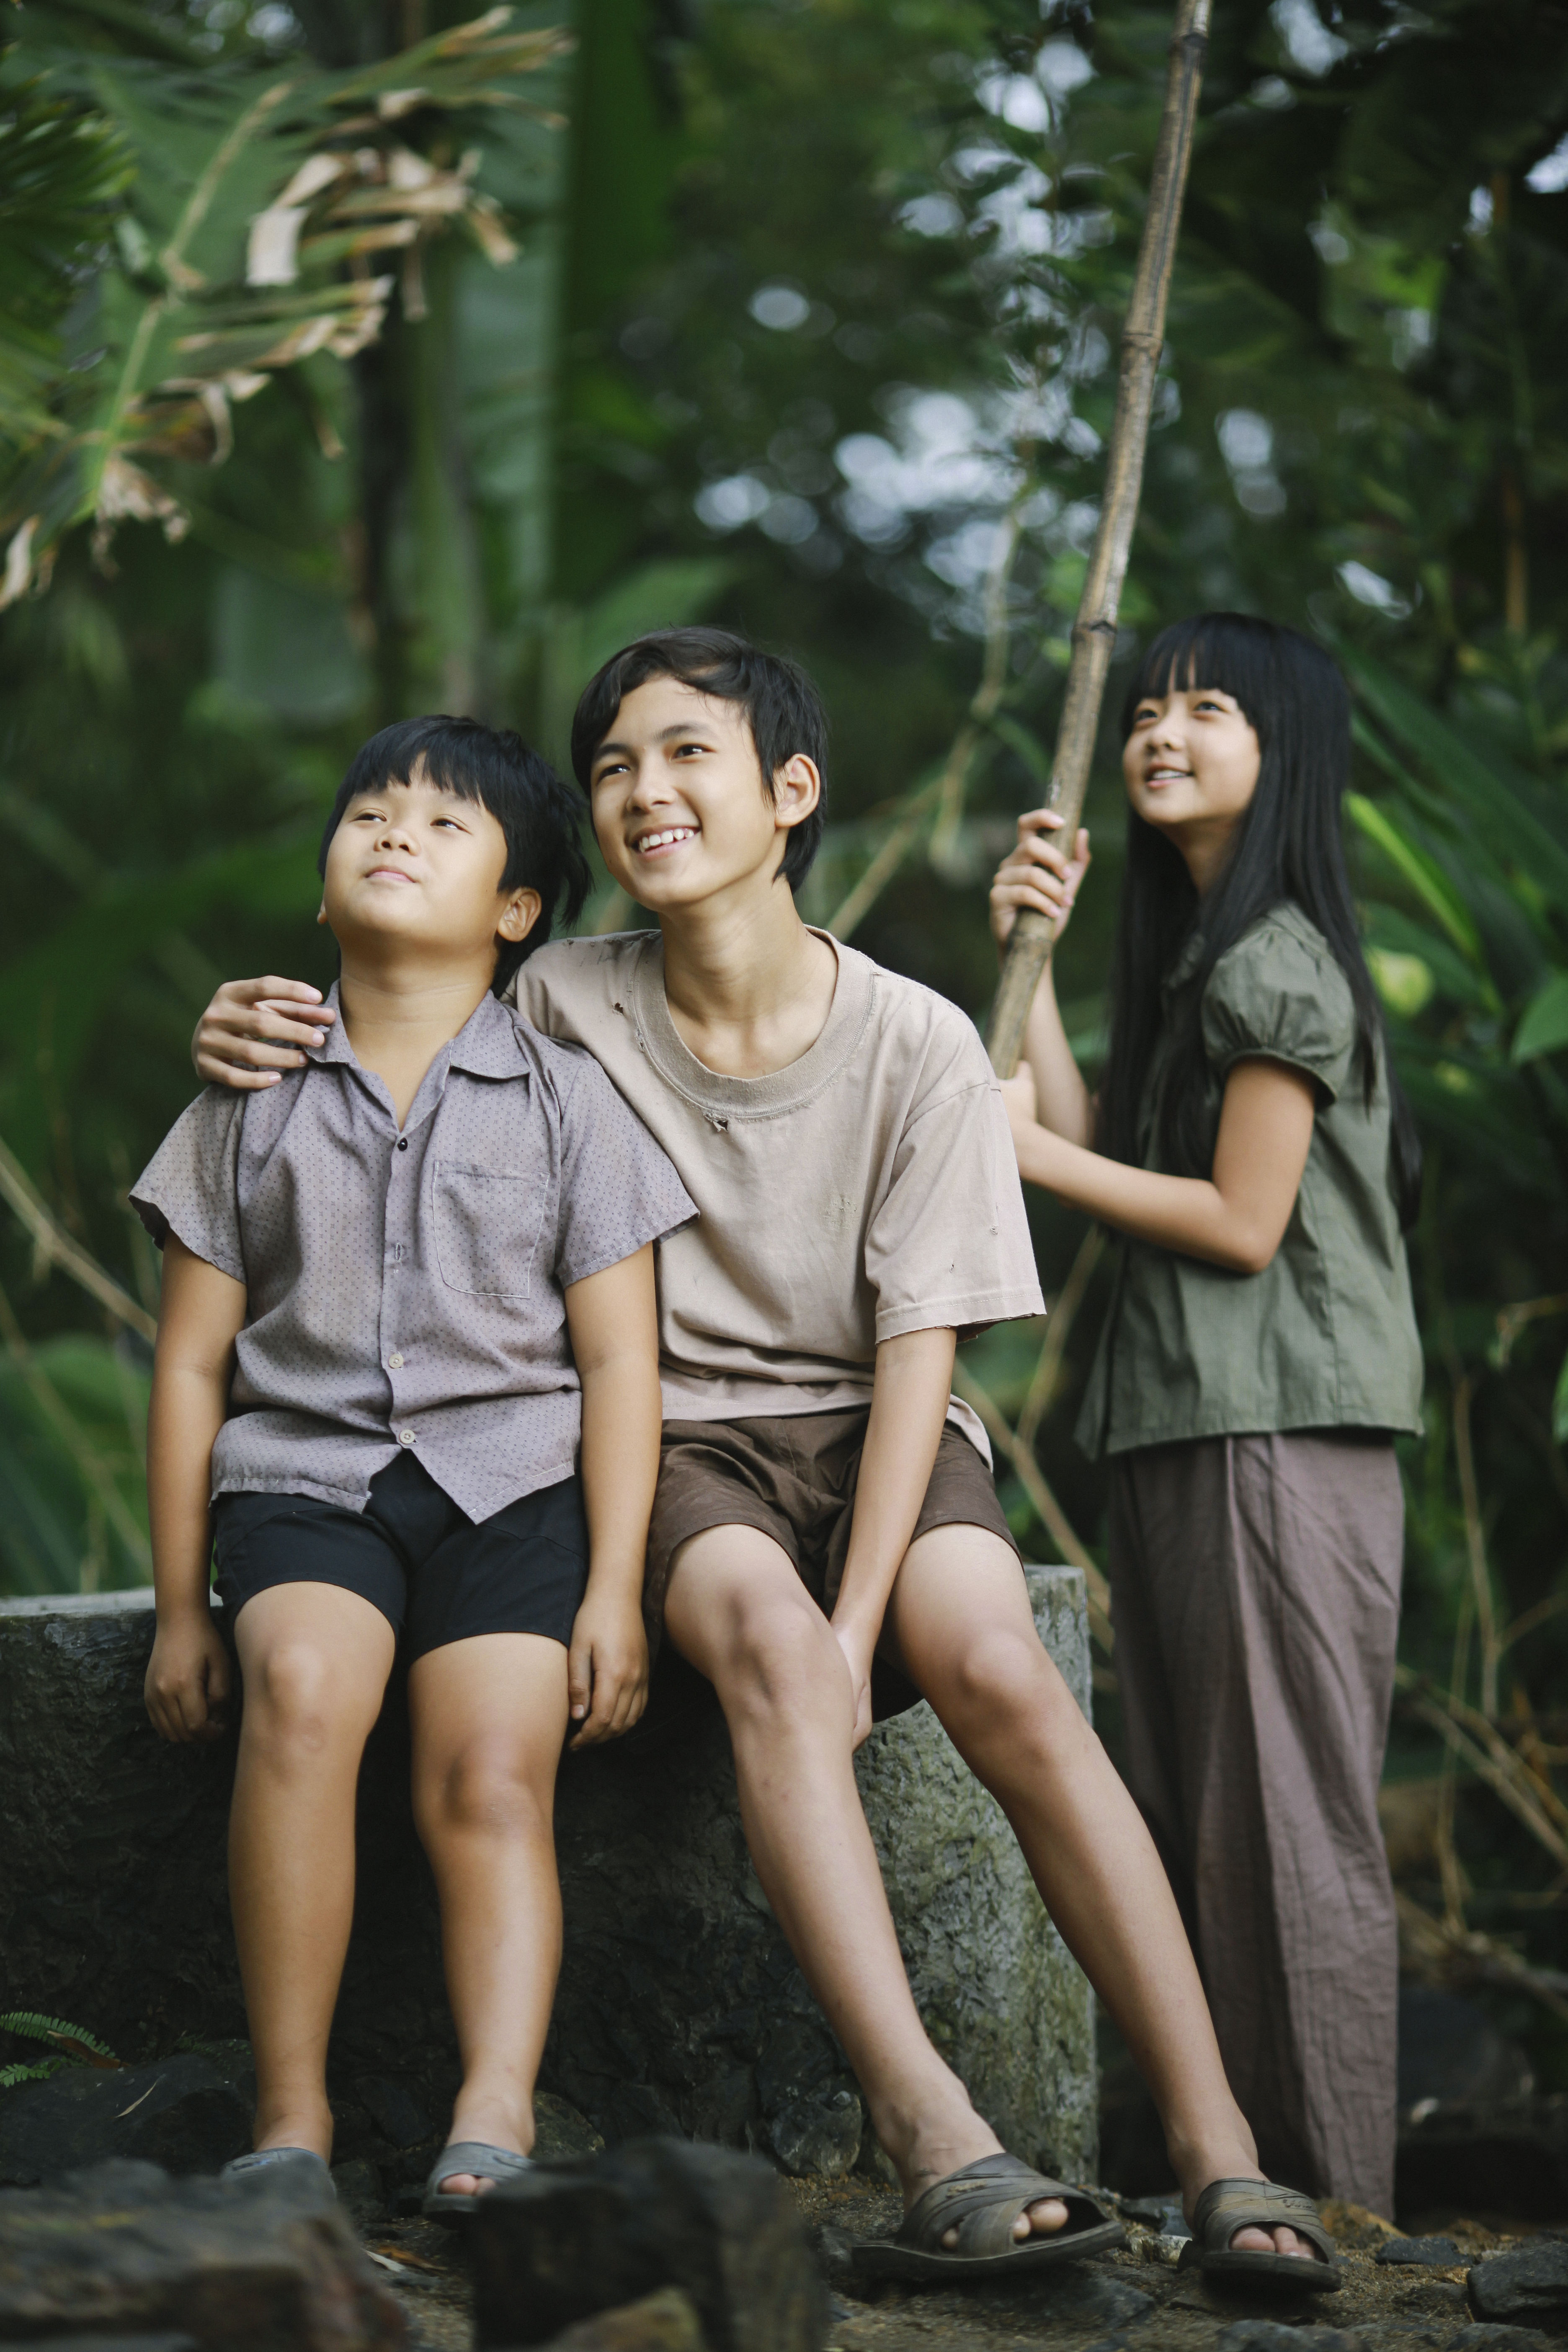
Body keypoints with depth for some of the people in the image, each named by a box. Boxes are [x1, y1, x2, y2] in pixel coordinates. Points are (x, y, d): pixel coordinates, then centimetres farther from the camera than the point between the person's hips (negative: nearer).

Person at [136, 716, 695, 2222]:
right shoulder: (254, 1101, 12)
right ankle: (291, 2118, -29)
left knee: (492, 1774, -23)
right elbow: (192, 1362, 11)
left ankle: (495, 2113, -32)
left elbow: (618, 1361, 5)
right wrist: (180, 1604, 7)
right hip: (305, 1468, 0)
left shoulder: (564, 1101, 9)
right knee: (300, 1689, -30)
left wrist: (614, 1588, -3)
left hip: (510, 1477, 0)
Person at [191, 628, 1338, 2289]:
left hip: (869, 1434, 0)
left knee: (999, 1672, -29)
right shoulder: (566, 1000, -3)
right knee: (766, 1640, -33)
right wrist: (260, 1038, -11)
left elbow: (918, 1350, -9)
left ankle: (1218, 2154, -29)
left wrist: (861, 1623, -19)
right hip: (678, 1445, 0)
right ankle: (933, 2136, -42)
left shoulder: (914, 1044, -7)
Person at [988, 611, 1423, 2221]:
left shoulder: (1274, 958, -10)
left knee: (1286, 1821, -8)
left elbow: (1240, 1224, -14)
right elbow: (1091, 1147, 10)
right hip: (1179, 1425, 10)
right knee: (1191, 1823, 11)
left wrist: (1020, 1149, -8)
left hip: (1279, 1435, -10)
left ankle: (1332, 2209, -3)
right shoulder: (1191, 954, 19)